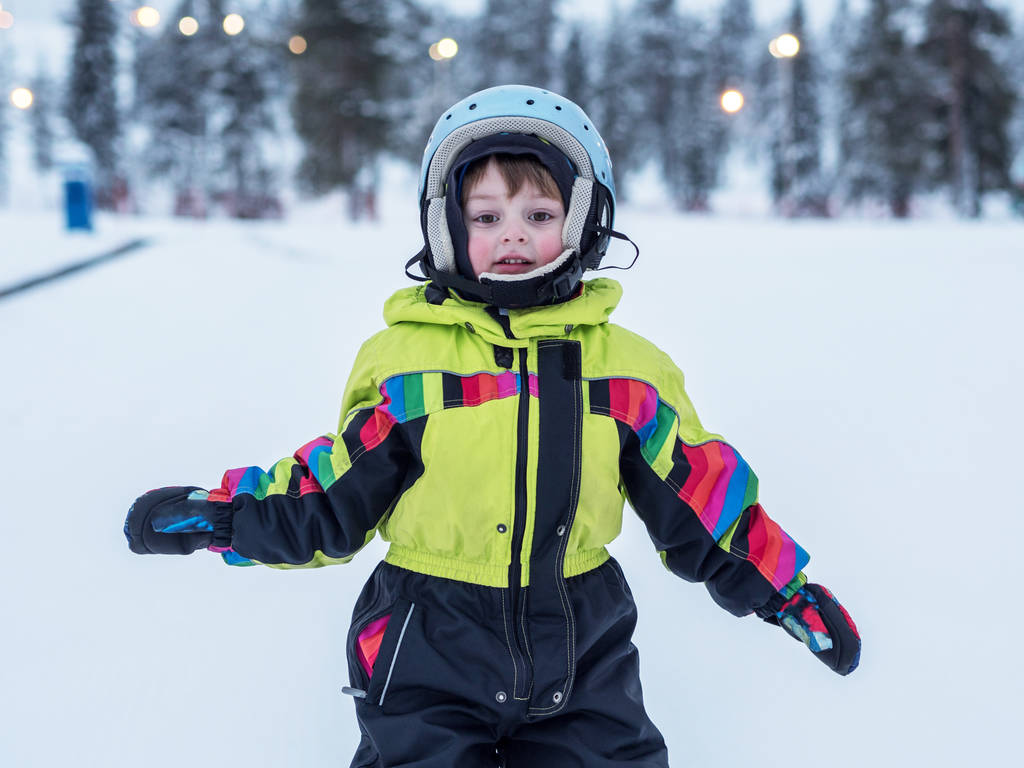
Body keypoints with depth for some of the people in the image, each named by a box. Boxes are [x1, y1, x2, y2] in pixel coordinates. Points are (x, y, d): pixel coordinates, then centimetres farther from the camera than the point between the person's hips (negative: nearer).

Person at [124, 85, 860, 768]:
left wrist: (785, 585, 9)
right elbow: (333, 499, 3)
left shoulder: (627, 368, 0)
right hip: (430, 656, -1)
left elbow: (697, 498, 8)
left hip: (581, 659, 2)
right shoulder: (403, 360, -4)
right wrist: (219, 514, -2)